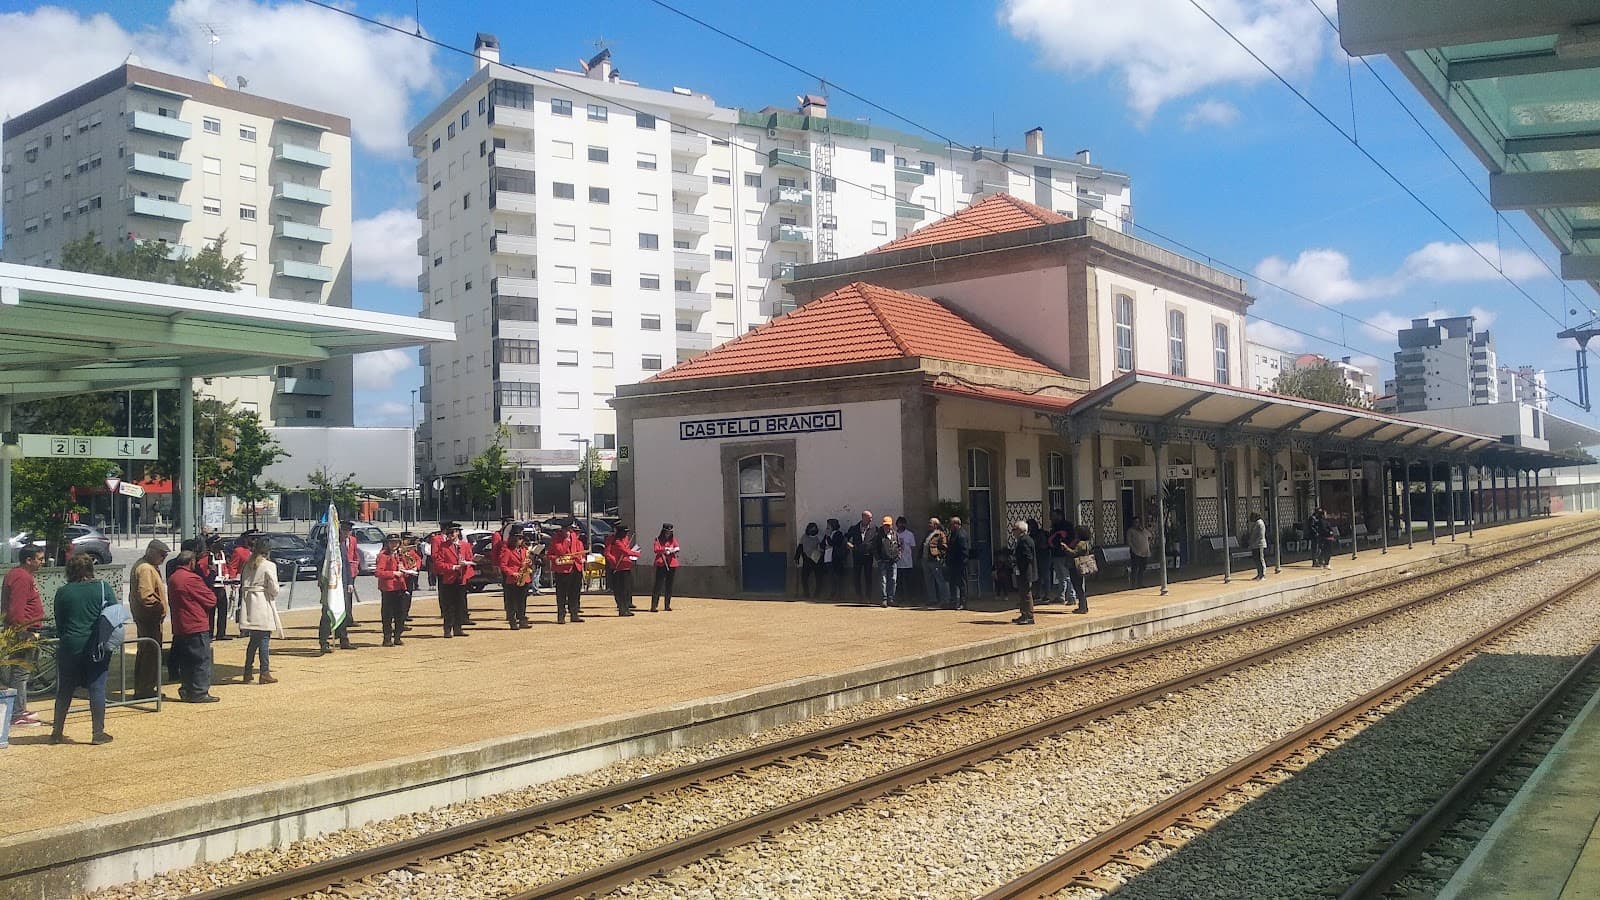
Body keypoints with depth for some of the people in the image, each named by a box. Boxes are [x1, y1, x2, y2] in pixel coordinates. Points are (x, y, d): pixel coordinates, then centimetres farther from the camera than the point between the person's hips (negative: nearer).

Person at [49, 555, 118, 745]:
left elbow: (59, 622, 7)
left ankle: (57, 732, 20)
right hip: (97, 647, -1)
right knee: (97, 688, 2)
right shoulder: (103, 588, -3)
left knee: (64, 690, 13)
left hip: (70, 646, 1)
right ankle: (98, 733, 4)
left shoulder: (62, 592, 1)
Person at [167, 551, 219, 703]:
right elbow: (211, 600, -12)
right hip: (197, 627, -9)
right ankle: (199, 693, -3)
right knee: (202, 660, -3)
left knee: (186, 661, 15)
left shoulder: (172, 579, 11)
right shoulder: (192, 579, -17)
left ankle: (186, 691, 18)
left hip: (179, 627, 9)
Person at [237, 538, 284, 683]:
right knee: (264, 640, -2)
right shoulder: (269, 566, -8)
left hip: (248, 604, 6)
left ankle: (248, 672, 17)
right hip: (263, 605, -6)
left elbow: (243, 584, 8)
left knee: (253, 640, 14)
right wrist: (273, 597, 9)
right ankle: (265, 673, -3)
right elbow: (274, 589, -10)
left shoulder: (247, 565, 10)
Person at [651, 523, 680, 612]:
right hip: (661, 564, -4)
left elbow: (677, 547, -2)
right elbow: (656, 550, -11)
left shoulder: (673, 539, 13)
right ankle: (653, 606, -11)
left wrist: (673, 550, -23)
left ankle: (668, 605, 16)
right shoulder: (658, 539, 3)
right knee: (658, 585, -9)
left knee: (669, 585, 8)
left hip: (672, 564, 4)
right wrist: (665, 549, -25)